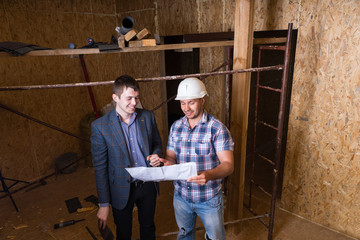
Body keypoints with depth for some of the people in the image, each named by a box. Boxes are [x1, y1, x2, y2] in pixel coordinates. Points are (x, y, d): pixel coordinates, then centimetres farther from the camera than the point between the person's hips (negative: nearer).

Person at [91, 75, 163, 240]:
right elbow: (100, 167, -11)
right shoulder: (100, 126, -15)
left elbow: (157, 143, 9)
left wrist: (156, 155, -15)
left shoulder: (148, 117, -6)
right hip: (122, 190, -2)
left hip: (148, 185, 3)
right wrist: (104, 204, -8)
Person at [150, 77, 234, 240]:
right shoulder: (176, 127, -2)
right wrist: (167, 162, -20)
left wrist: (208, 175, -42)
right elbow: (171, 156, 4)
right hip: (181, 195, 4)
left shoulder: (217, 128, -18)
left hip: (209, 198, -4)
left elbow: (228, 165, -22)